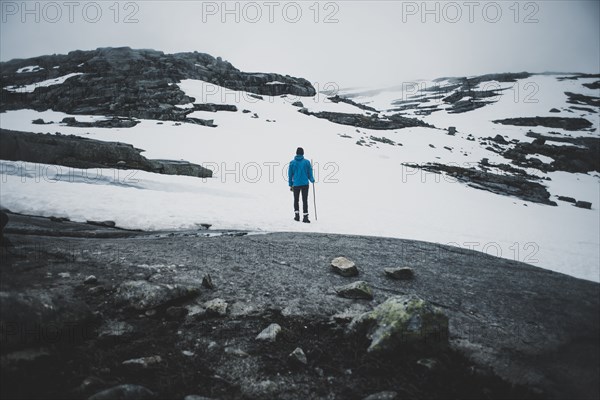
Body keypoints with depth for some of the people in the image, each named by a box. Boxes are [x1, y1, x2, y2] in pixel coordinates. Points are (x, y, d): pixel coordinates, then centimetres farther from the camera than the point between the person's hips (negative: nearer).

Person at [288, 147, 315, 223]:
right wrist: (312, 180, 22)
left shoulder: (292, 162, -1)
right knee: (305, 200, 2)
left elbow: (290, 175, 3)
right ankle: (305, 217, -3)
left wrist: (290, 185, 11)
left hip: (296, 184, 1)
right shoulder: (307, 162, -3)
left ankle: (297, 215, 12)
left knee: (296, 200, 15)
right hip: (305, 184, 0)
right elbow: (310, 174, 2)